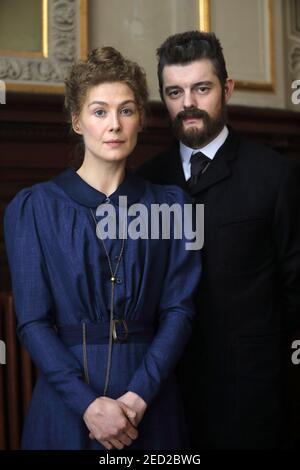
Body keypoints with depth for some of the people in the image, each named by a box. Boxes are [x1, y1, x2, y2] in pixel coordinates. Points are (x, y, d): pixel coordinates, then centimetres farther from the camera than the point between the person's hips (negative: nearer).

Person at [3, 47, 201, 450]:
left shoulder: (170, 205, 3)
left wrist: (138, 396, -15)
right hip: (67, 404, -1)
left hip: (151, 404, 2)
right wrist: (89, 403, -17)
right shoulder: (33, 208, -2)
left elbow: (179, 308, -3)